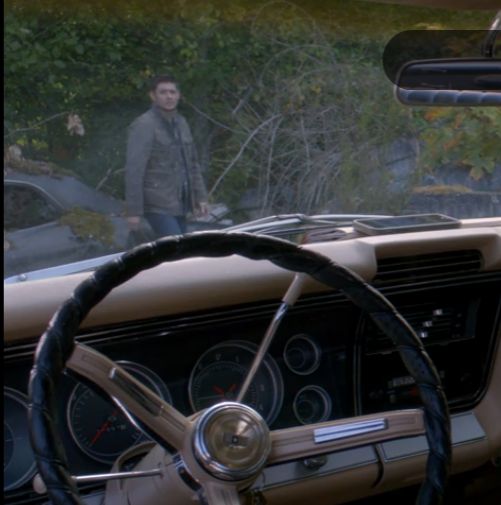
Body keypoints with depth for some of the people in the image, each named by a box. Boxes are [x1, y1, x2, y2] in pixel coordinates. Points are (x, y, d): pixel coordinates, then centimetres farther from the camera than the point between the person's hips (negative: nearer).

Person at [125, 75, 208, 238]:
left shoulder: (181, 122, 14)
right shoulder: (144, 125, -10)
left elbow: (192, 163, 20)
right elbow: (134, 171, -15)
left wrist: (200, 196, 13)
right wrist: (134, 211, -19)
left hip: (179, 204, 8)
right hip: (158, 206, -8)